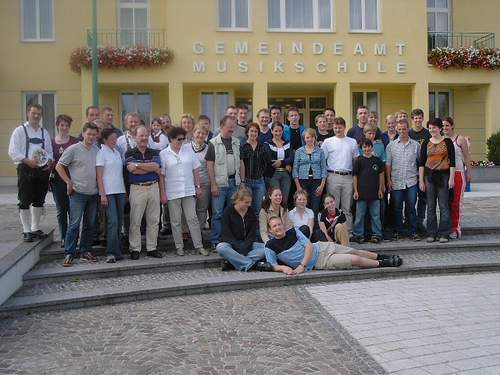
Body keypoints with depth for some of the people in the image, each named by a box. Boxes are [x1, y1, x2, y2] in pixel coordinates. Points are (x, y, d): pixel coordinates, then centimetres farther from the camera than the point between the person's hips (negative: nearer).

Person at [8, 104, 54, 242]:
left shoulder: (44, 132, 16)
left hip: (43, 169, 5)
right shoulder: (19, 131, 0)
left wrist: (49, 161, -2)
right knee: (25, 202, -1)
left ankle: (35, 228, 25)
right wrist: (27, 161, -19)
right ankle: (27, 231, 7)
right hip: (26, 169, -5)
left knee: (39, 201, 12)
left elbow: (50, 151, 19)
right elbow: (13, 152, -7)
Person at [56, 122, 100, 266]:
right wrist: (69, 182, -7)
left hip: (93, 193, 5)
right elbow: (59, 166, -2)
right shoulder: (73, 149, -6)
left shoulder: (97, 150, 8)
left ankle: (86, 251, 21)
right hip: (78, 193, -5)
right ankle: (69, 254, 0)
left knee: (90, 224, 10)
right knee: (74, 224, -6)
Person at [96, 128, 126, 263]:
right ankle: (111, 252, -7)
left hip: (120, 191, 6)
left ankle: (117, 251, 13)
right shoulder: (101, 153, -3)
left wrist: (125, 191, 11)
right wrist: (102, 194, -14)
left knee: (119, 222, 6)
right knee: (113, 222, -12)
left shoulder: (117, 152, 15)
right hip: (108, 192, -6)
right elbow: (99, 175, -7)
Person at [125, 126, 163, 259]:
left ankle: (152, 248, 16)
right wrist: (151, 168, -9)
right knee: (135, 221, -1)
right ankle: (135, 249, 8)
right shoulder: (130, 153, 2)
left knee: (153, 220, 6)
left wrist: (137, 165, -11)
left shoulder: (154, 153, 12)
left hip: (153, 187, 3)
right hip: (137, 189, -3)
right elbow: (131, 169, -14)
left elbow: (156, 166, -7)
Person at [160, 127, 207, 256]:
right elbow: (161, 175, -3)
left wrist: (198, 186, 4)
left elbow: (195, 169, 8)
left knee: (193, 219, 3)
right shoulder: (163, 154, -3)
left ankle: (199, 246, 9)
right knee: (176, 221, 7)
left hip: (189, 191, 2)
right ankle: (179, 247, 18)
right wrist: (162, 194, -5)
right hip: (172, 193, -1)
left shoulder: (188, 149, 4)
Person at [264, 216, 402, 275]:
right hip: (318, 263, -3)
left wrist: (302, 265, -22)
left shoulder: (293, 231, -4)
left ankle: (381, 256, 36)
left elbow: (309, 245, -10)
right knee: (355, 260, -7)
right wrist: (284, 267, -30)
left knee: (356, 252, 10)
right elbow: (274, 266, -6)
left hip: (321, 247, 3)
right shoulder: (270, 247, -11)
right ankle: (383, 264, 14)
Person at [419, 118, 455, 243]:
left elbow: (452, 161, -1)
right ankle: (431, 234, 12)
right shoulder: (426, 143, 8)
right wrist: (421, 180, 2)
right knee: (430, 206, 5)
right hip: (429, 176, 3)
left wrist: (451, 178, -7)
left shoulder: (447, 142, 1)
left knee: (444, 206, -2)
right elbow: (421, 163, 7)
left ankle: (444, 234, 5)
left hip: (443, 175, -2)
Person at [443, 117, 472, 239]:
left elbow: (466, 157, 4)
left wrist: (469, 173, 4)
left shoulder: (460, 139, 2)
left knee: (455, 203, -4)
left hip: (457, 174, -3)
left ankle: (455, 228, 3)